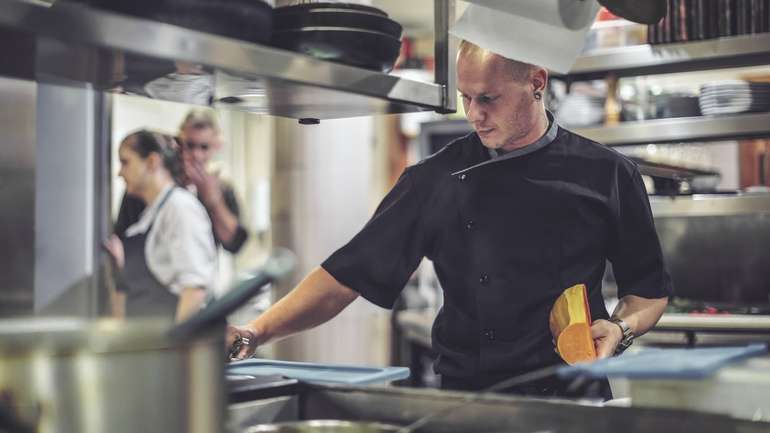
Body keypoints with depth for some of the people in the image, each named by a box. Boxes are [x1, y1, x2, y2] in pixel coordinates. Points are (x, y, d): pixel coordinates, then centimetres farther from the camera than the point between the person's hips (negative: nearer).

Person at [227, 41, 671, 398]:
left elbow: (650, 290, 10)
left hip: (574, 401, -2)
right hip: (467, 401, 2)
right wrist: (259, 331, -10)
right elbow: (352, 274, 0)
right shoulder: (438, 179, 2)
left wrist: (621, 328, -11)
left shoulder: (608, 175, 0)